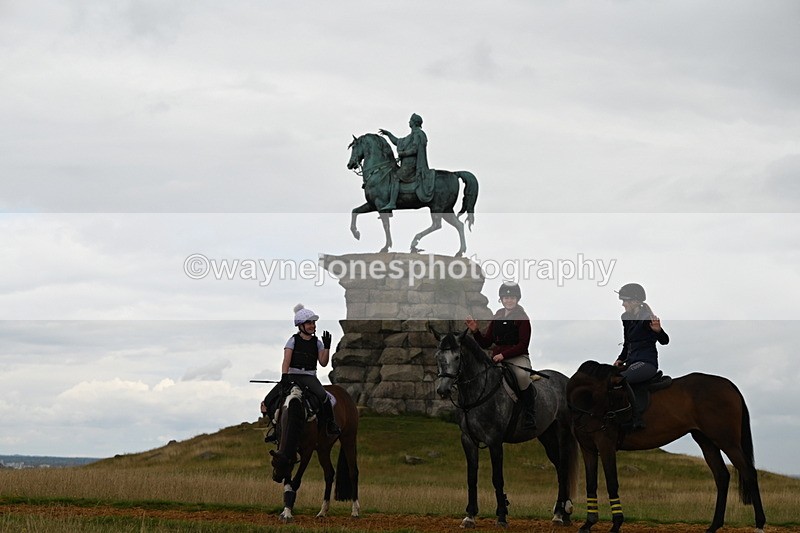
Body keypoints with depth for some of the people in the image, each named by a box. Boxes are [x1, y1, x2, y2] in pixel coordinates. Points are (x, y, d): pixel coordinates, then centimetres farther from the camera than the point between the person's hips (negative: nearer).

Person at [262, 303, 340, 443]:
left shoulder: (317, 342, 10)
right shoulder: (293, 340, 4)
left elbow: (323, 363, 4)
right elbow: (286, 360, -6)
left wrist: (327, 347, -8)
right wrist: (284, 376, -22)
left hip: (309, 377, 0)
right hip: (292, 375, 0)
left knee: (322, 396, -32)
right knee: (269, 400, -13)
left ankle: (330, 424, -11)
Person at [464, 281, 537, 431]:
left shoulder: (522, 318, 0)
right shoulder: (497, 317, 16)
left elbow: (523, 345, -8)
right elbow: (485, 343, 17)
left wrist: (503, 355, -19)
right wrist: (475, 330, -1)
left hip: (518, 357, -5)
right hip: (497, 358, 5)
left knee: (522, 375, -38)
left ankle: (530, 414, -26)